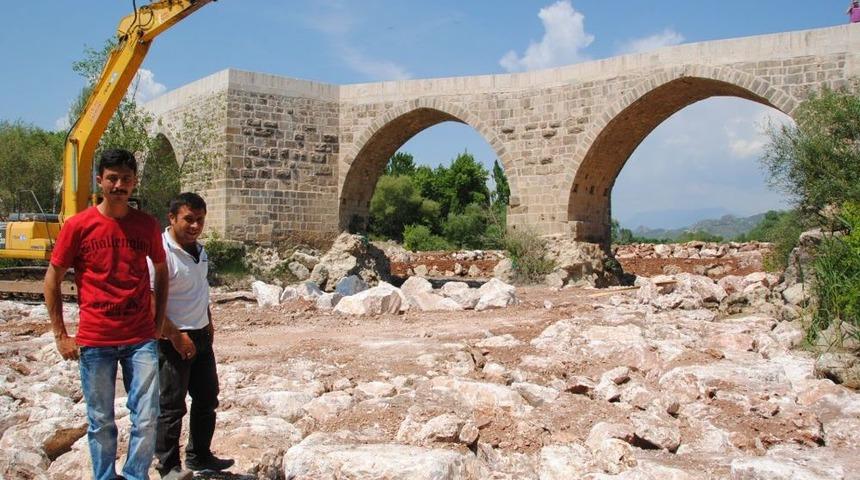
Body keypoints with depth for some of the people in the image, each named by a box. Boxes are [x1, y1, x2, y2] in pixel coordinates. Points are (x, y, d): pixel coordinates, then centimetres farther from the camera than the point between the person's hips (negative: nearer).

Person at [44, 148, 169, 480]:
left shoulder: (147, 225, 3)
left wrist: (158, 323, 9)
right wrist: (60, 334, -1)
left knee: (146, 419, 1)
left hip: (141, 340, 1)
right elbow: (52, 279, 3)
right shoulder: (78, 225, -3)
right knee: (100, 422, 9)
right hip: (95, 341, -1)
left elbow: (161, 272, 16)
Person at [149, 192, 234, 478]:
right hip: (173, 340, -9)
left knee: (207, 399, 17)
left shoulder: (199, 250, 8)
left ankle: (200, 456, 32)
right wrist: (176, 336, -22)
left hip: (201, 336, 9)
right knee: (172, 406, 2)